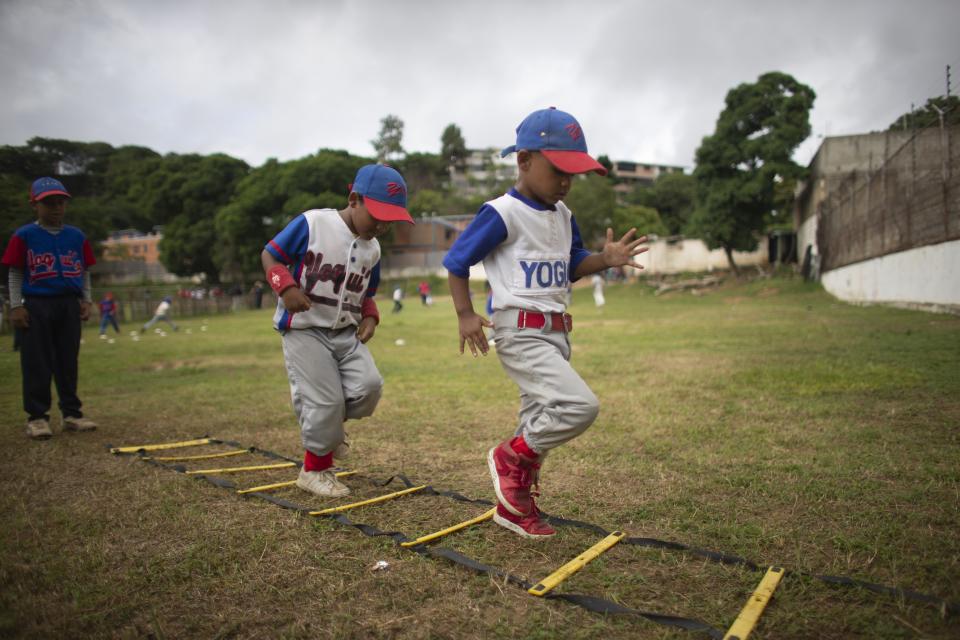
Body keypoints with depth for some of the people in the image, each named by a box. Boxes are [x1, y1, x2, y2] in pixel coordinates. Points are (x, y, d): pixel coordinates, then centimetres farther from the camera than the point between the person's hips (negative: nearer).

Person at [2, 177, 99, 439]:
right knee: (37, 363, 0)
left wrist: (86, 300, 7)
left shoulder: (77, 236, 9)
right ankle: (37, 417, 8)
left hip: (70, 305, 3)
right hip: (36, 306, -3)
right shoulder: (24, 236, -1)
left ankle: (71, 413, 15)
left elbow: (84, 272, 14)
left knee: (68, 361, 8)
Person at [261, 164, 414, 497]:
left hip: (347, 332, 6)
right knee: (326, 401, -10)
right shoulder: (311, 223, -12)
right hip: (304, 330, -6)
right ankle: (315, 469, 15)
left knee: (368, 386, -11)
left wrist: (369, 316, -1)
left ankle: (327, 426, 20)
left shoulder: (372, 249, 7)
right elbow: (270, 255, -6)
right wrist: (286, 286, -24)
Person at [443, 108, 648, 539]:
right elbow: (456, 262, -8)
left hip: (556, 333, 9)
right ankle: (510, 456, 2)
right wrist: (465, 315, -17)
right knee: (580, 406, -22)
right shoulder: (502, 213, -13)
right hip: (520, 333, -9)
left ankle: (514, 507, 32)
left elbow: (572, 265, 20)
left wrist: (605, 259, 0)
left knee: (541, 424, 15)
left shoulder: (563, 215, 11)